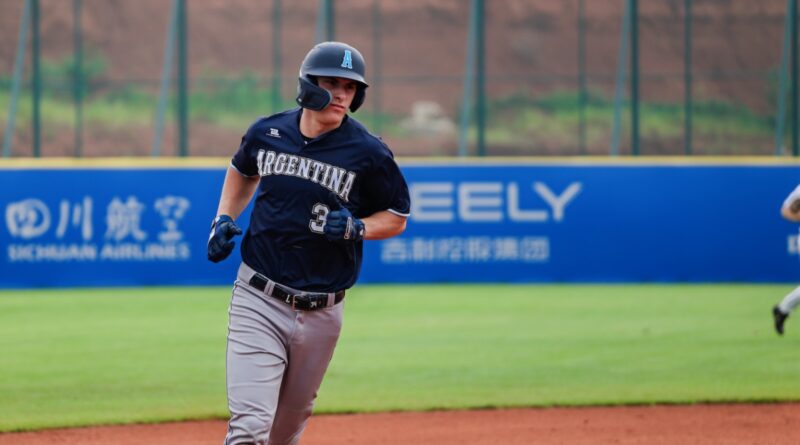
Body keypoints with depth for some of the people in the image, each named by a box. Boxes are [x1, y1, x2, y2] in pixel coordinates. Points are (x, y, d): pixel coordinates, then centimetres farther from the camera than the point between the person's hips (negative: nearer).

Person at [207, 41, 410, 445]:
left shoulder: (368, 153, -8)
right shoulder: (267, 133, 0)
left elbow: (396, 218, 4)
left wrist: (356, 228, -16)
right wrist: (223, 219, 7)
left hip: (320, 313, 0)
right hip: (258, 302, 0)